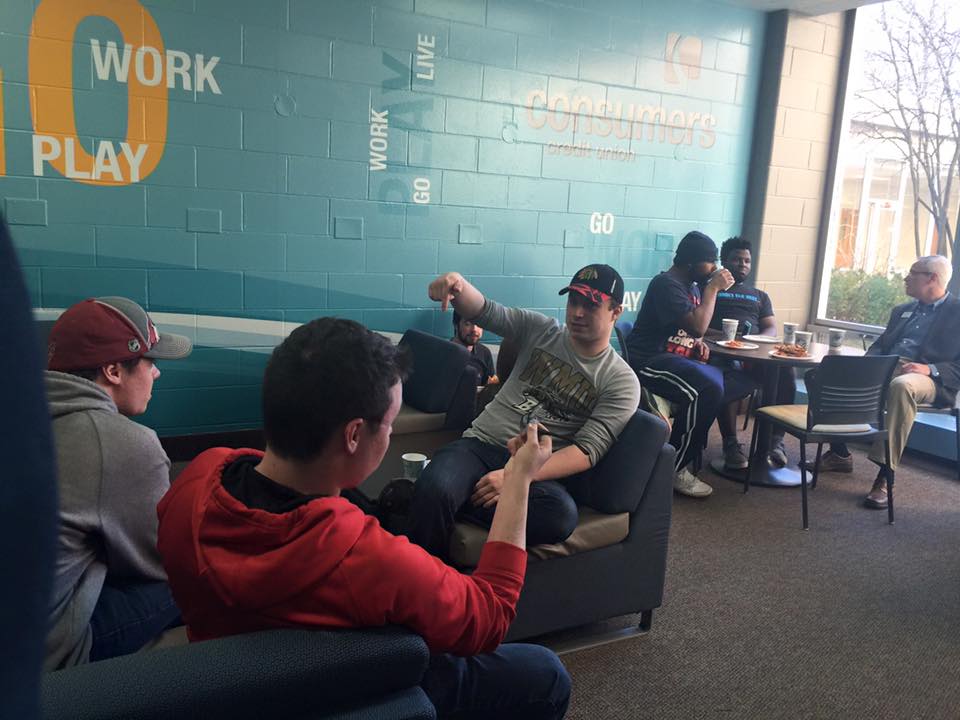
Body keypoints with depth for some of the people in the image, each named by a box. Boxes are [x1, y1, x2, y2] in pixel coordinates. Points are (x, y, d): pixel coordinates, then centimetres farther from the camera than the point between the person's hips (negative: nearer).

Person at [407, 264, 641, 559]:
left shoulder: (621, 381, 2)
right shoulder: (540, 330, 10)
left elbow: (587, 451, -8)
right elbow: (484, 311, -2)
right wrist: (459, 285, -28)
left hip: (535, 470, -1)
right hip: (479, 445, 1)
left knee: (562, 516, -36)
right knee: (435, 488, -33)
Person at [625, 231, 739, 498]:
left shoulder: (693, 286, 17)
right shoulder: (666, 284, -13)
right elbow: (697, 326, -24)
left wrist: (700, 343, 5)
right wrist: (713, 288, -13)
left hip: (679, 359, 10)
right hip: (650, 362, -10)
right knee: (708, 389, -31)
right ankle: (674, 469, -21)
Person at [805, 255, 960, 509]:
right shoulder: (902, 310, 27)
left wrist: (930, 369, -21)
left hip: (929, 379, -7)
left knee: (901, 386, -41)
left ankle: (885, 476, -38)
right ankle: (839, 454, -2)